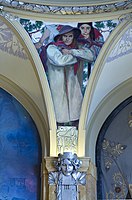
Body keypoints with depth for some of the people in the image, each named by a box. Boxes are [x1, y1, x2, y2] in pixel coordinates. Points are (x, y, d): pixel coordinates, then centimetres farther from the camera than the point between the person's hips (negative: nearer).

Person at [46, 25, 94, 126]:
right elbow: (60, 61, -27)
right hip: (58, 84, -4)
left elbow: (90, 56, -9)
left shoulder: (75, 48, 8)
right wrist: (76, 56, -11)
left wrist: (71, 52, -16)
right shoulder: (52, 48, -6)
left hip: (72, 82, 4)